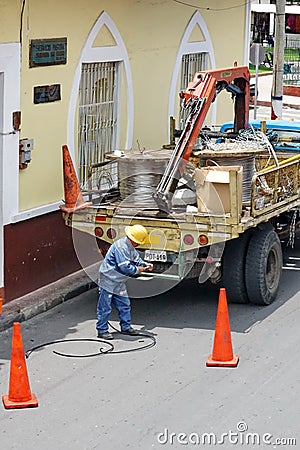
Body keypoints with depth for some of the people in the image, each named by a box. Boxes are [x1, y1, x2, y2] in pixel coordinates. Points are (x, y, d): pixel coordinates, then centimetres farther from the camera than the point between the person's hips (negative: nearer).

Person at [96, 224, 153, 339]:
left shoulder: (130, 247, 5)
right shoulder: (121, 247, -27)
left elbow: (136, 258, 20)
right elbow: (125, 267, -28)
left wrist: (145, 264, 3)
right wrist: (137, 270, -13)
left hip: (119, 282, 10)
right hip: (108, 279, -10)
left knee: (124, 304, 13)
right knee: (105, 307, -2)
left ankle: (126, 327, 24)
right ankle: (102, 330, 5)